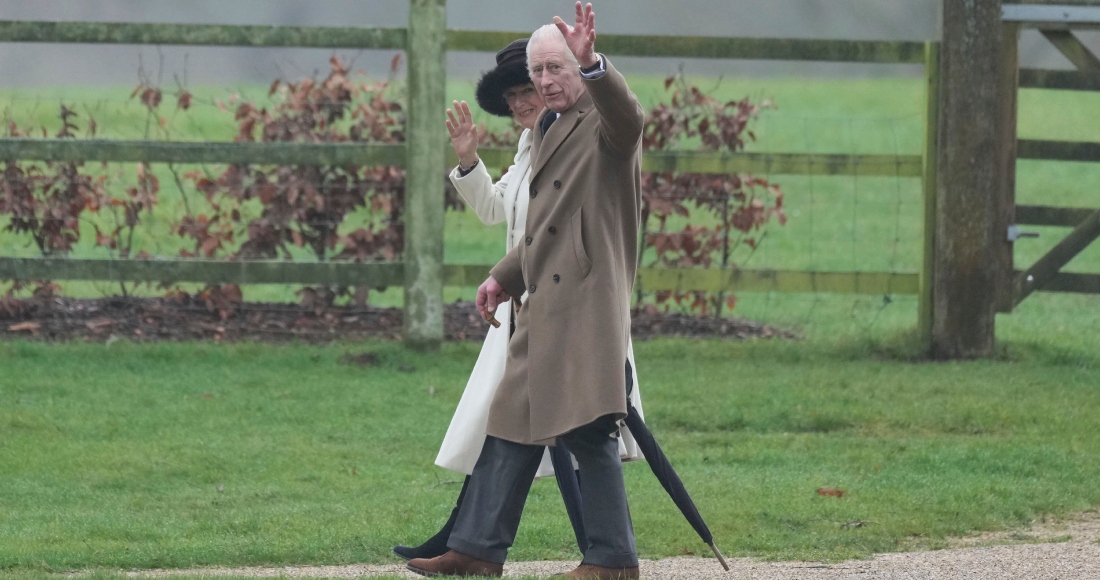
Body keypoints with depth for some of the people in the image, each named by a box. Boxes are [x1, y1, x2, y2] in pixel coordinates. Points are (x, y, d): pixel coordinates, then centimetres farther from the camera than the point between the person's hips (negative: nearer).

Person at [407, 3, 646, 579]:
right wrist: (505, 277, 21)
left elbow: (626, 115, -33)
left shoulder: (604, 123, -5)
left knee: (589, 432, -12)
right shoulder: (547, 128, 21)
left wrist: (591, 64, -49)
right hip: (543, 307, 10)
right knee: (510, 424, 12)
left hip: (587, 302, -9)